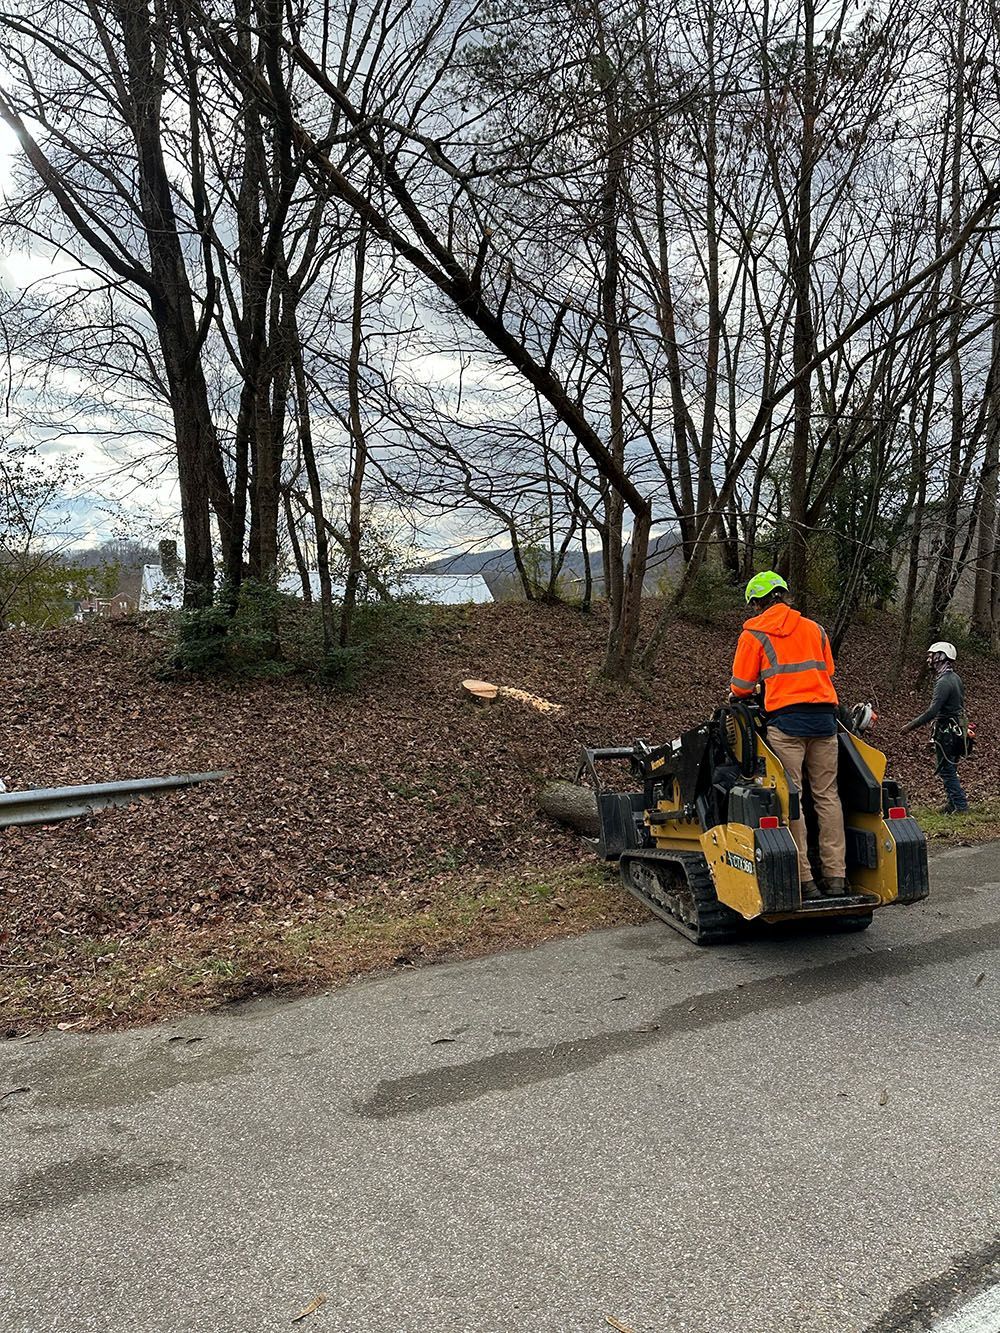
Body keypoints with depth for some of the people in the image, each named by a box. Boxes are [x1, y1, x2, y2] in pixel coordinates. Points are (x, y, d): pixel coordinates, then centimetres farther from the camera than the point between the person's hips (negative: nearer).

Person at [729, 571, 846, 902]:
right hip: (824, 717, 5)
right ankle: (835, 875, 7)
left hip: (786, 719, -4)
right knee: (827, 795, 7)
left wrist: (736, 695, 28)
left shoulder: (754, 634, 4)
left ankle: (804, 879, -4)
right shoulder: (814, 629, 18)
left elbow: (741, 686, 5)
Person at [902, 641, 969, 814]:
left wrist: (911, 725, -19)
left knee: (946, 771, -3)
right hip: (956, 729, 10)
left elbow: (933, 711, -27)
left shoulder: (944, 682, -20)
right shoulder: (955, 677, 11)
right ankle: (951, 804, 21)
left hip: (945, 733, -10)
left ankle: (960, 805, -1)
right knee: (949, 769, 16)